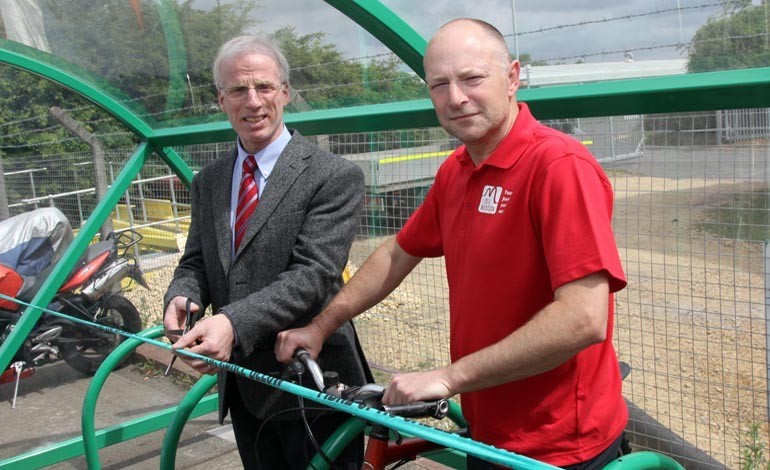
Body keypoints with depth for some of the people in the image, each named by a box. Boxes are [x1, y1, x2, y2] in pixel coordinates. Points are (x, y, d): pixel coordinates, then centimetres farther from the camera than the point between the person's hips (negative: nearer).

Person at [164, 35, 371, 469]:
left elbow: (313, 274, -21)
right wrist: (181, 296, -13)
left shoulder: (335, 177, -12)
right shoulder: (208, 182, 9)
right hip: (242, 385, 6)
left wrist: (233, 322, -33)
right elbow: (195, 262, 11)